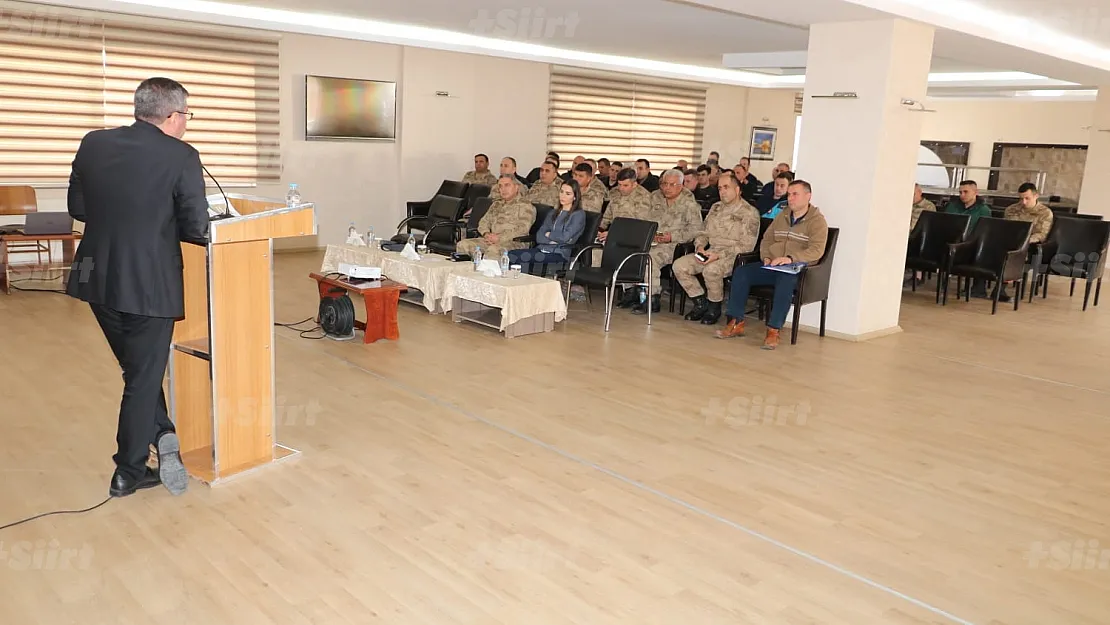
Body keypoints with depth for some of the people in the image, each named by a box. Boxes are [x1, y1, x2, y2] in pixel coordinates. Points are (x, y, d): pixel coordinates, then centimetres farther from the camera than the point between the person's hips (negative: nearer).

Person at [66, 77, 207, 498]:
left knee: (138, 369, 24)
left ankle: (163, 437, 17)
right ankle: (128, 474, 22)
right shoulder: (181, 156, -14)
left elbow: (78, 208, 9)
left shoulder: (93, 144, 1)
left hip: (98, 278, 5)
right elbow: (197, 230, -15)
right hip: (150, 284, -5)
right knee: (143, 378, 10)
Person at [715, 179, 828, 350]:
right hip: (772, 266, 6)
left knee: (786, 280, -40)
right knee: (741, 272, -15)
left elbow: (816, 250, -15)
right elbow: (767, 239, 22)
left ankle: (773, 331, -35)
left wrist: (791, 258, -29)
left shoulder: (817, 221, -2)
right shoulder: (782, 216, 18)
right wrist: (766, 257, 1)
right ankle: (736, 323, -14)